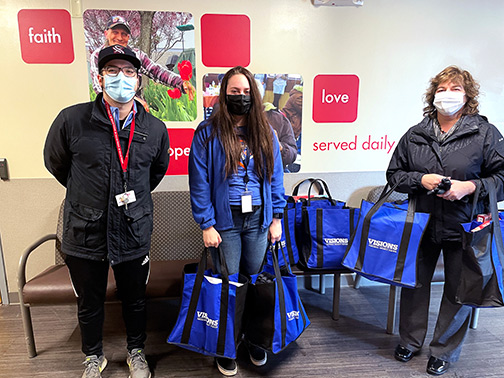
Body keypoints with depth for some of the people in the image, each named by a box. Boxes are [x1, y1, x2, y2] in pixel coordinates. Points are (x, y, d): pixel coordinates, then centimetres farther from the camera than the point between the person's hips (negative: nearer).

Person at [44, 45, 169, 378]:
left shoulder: (155, 129, -4)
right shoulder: (72, 120, -10)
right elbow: (55, 163, 7)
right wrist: (87, 196, 12)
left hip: (134, 234, 1)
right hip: (84, 234, 0)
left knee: (135, 300, 19)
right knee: (89, 304, 19)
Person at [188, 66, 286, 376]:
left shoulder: (265, 132, 6)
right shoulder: (208, 132, -4)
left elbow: (275, 176, 7)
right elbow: (199, 182, -6)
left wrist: (276, 218, 3)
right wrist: (206, 224, -10)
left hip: (258, 219, 3)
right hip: (224, 221, -2)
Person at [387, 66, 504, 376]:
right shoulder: (415, 135, 3)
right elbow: (394, 174, 5)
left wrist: (471, 186, -20)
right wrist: (421, 179, -13)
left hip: (464, 227, -2)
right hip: (421, 224, 2)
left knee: (459, 291, 11)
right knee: (414, 283, 14)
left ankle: (444, 351, 34)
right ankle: (411, 341, 37)